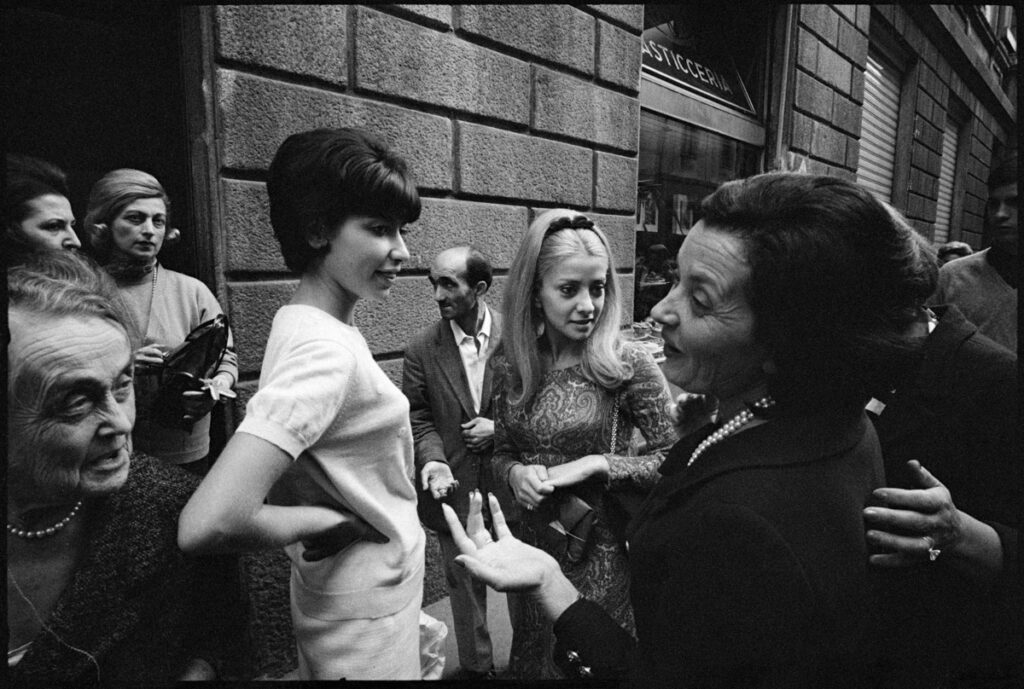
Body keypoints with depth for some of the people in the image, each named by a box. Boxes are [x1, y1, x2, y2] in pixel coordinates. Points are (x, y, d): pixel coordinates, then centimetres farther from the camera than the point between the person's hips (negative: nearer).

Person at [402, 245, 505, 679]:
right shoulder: (422, 349, -6)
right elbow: (418, 417, -2)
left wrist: (501, 428, -14)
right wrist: (434, 460, -18)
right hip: (456, 490, 1)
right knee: (465, 586, 18)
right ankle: (475, 665, 42)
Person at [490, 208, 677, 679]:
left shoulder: (627, 365, -16)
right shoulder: (511, 363, -4)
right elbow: (502, 452, 7)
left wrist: (596, 465, -21)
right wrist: (515, 473, -15)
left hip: (601, 553, -4)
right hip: (529, 546, 4)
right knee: (531, 661, 25)